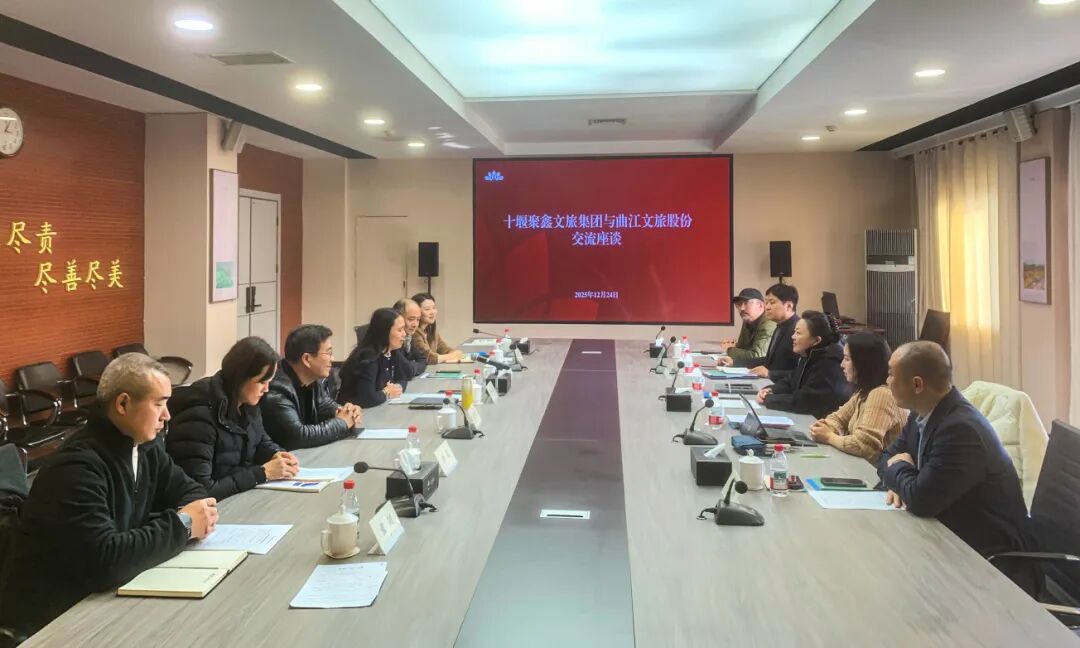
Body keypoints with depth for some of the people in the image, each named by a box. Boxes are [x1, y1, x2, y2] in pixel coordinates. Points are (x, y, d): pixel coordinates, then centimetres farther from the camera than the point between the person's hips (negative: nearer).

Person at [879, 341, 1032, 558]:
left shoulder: (960, 428, -27)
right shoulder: (922, 413, 0)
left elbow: (920, 500, -29)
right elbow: (888, 458, 11)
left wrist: (899, 469, -9)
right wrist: (899, 483, -10)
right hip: (949, 531, 8)